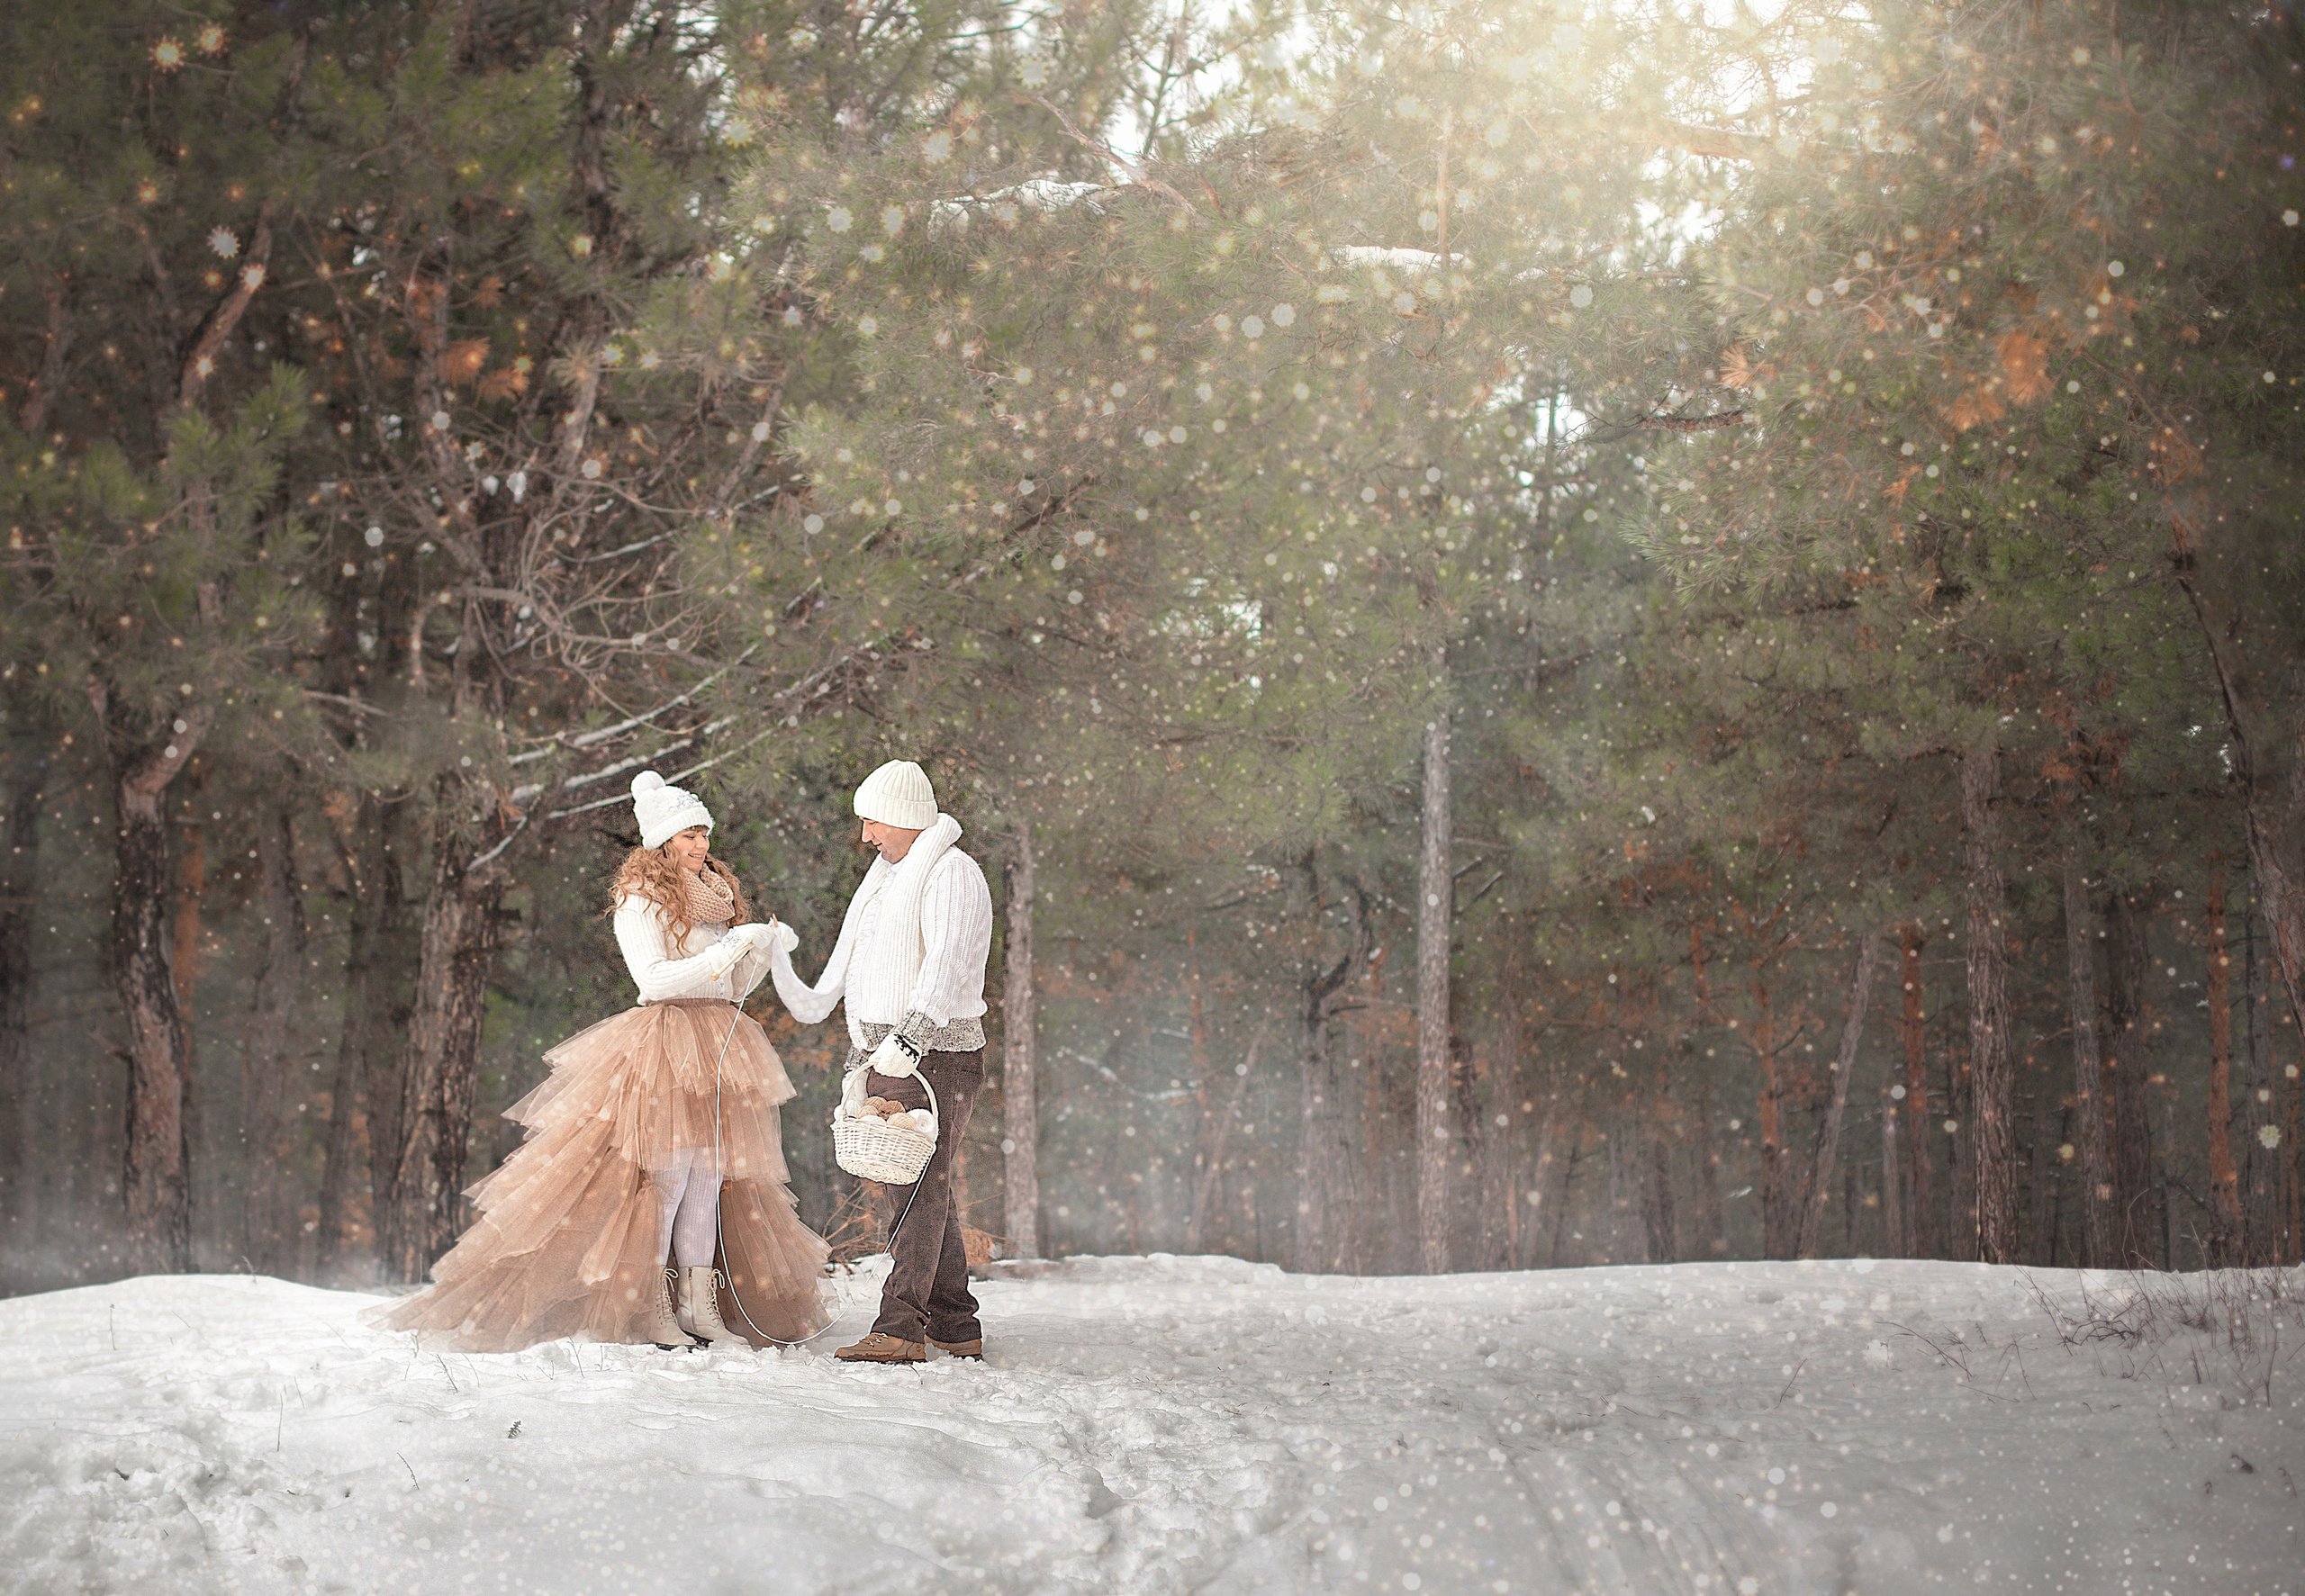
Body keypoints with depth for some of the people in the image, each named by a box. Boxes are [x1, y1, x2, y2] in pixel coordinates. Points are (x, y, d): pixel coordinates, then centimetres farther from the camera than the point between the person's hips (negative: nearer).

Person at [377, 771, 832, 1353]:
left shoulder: (716, 893, 18)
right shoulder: (639, 900, -4)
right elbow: (655, 979, -16)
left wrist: (766, 947, 1)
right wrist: (726, 951, -18)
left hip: (717, 1051, 7)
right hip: (662, 1043, -7)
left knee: (709, 1175, 4)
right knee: (665, 1172, -10)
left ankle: (698, 1307, 5)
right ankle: (647, 1311, -6)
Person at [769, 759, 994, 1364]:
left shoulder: (951, 874, -9)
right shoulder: (890, 877, 22)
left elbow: (948, 966, -24)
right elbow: (858, 979, 26)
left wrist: (910, 1038, -34)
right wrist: (858, 1069, 24)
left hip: (933, 1058, -9)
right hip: (886, 1057, 10)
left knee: (918, 1187, -11)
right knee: (923, 1191, 9)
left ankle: (899, 1328, -13)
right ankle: (956, 1326, 13)